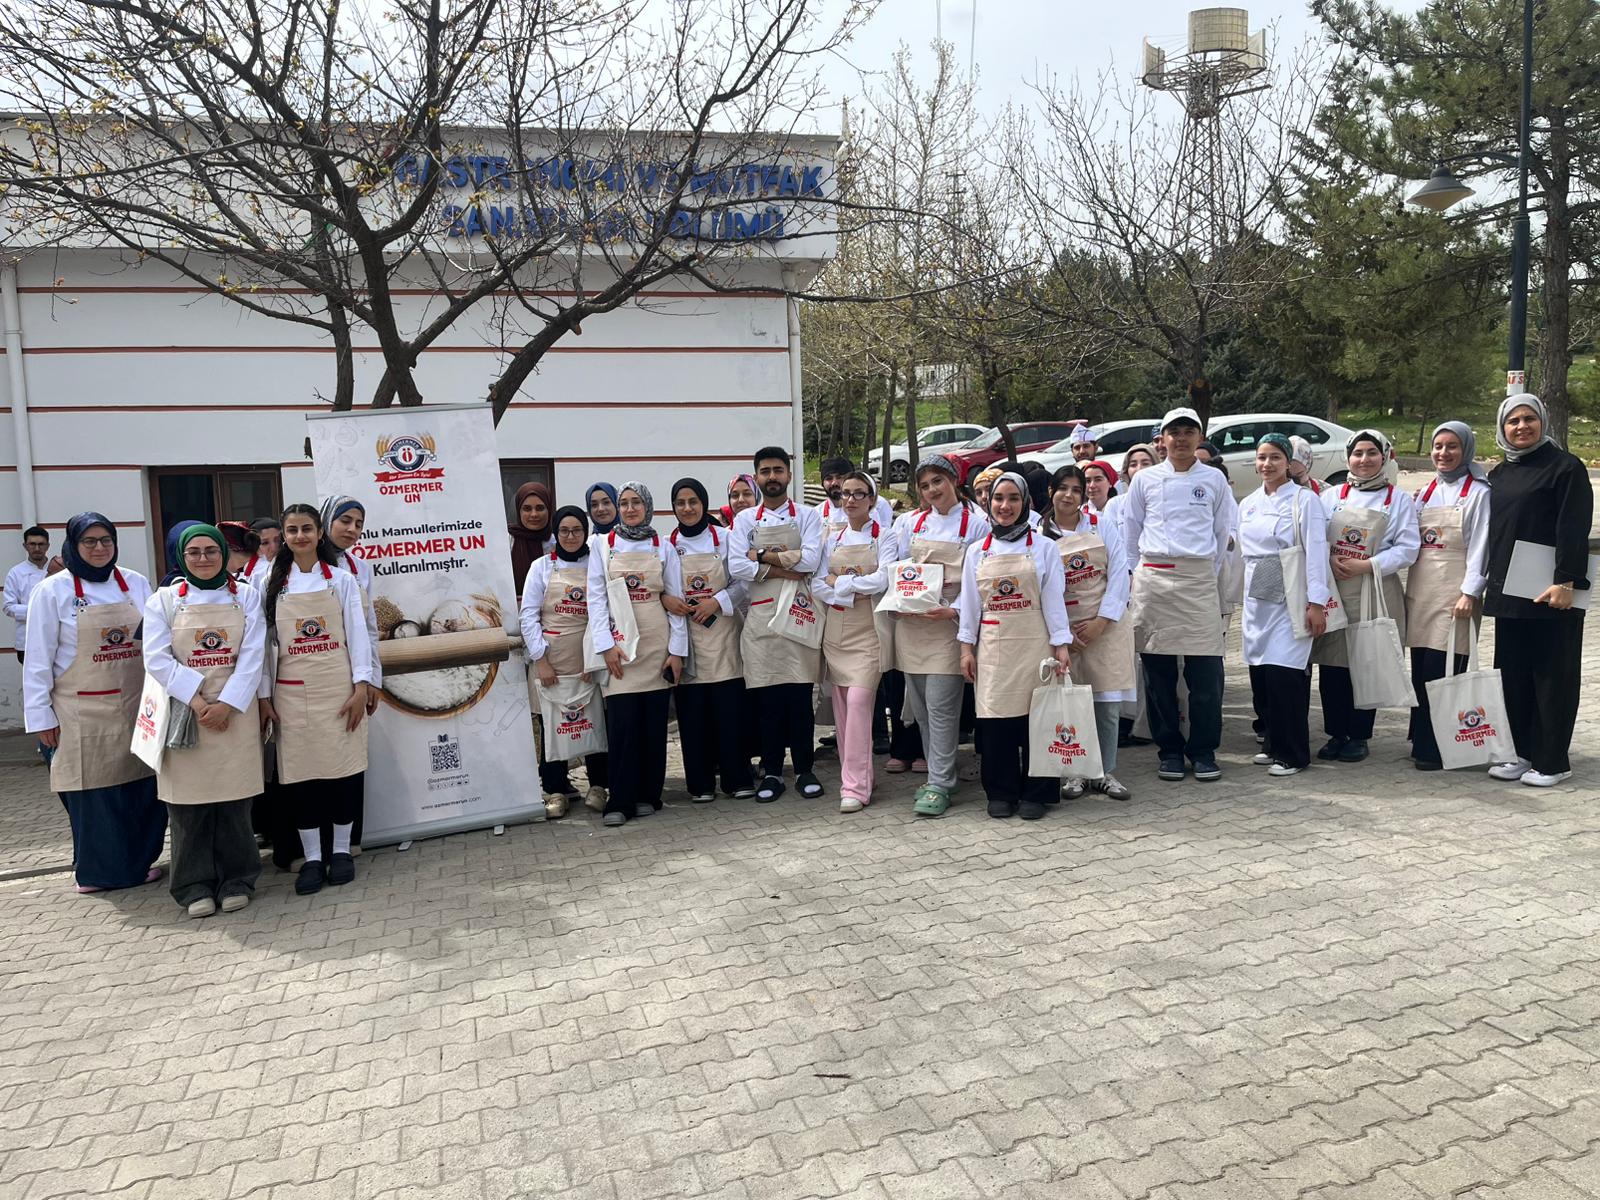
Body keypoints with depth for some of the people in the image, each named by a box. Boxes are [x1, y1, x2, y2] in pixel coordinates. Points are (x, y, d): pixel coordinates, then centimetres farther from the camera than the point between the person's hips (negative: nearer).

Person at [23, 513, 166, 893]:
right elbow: (38, 659, -2)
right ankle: (99, 871, 19)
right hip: (83, 712, -3)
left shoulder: (136, 584, 5)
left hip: (136, 705, 3)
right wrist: (40, 715, -4)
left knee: (144, 785, 4)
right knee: (92, 790, 3)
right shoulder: (53, 591, -3)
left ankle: (137, 862, 21)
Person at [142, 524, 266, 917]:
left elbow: (252, 656, -2)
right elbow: (157, 659, -4)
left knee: (234, 799, 3)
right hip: (183, 714, 0)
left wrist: (227, 704, -12)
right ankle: (195, 886, 12)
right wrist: (197, 700, -14)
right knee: (188, 802, 2)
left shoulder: (247, 597, 6)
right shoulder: (163, 600, 4)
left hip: (235, 713, 0)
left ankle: (236, 879, 15)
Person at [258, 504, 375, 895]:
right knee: (299, 773, 2)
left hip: (338, 687, -1)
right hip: (292, 693, 1)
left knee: (343, 767, 1)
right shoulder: (273, 585, 7)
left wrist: (361, 686, -8)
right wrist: (264, 696, 2)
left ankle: (341, 850, 16)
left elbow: (357, 633, 0)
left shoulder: (341, 580, 3)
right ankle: (312, 857, 13)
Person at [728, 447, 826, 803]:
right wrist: (786, 568, -10)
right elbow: (737, 566, -5)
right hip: (761, 617, 1)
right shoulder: (745, 520, 9)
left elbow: (810, 561, -10)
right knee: (767, 698, 4)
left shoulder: (807, 516, 6)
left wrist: (763, 555, -8)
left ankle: (804, 770, 14)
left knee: (800, 696, 2)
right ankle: (771, 772, 15)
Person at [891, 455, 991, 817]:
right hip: (909, 622, 5)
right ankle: (939, 774, 21)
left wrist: (954, 611, -17)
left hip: (948, 623, -4)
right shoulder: (909, 523, 11)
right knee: (919, 705, 8)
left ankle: (939, 786, -3)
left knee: (941, 705, -9)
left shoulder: (976, 524, -1)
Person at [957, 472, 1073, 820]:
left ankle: (1035, 794, 12)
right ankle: (1000, 793, 15)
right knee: (994, 718, 2)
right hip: (992, 645, 2)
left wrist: (1061, 645, -5)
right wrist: (966, 647, 6)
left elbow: (1053, 598, 0)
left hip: (1033, 643, -2)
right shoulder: (977, 551, 9)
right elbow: (970, 602, 10)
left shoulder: (1043, 547, 2)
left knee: (1035, 715, 0)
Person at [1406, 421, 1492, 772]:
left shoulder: (1478, 493, -3)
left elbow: (1480, 546, -8)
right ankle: (1422, 740, 15)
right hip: (1420, 588, 6)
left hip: (1454, 590, -6)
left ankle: (1438, 748, -2)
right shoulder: (1426, 491, 15)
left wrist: (1469, 593, -14)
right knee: (1420, 668, 7)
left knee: (1443, 672, -8)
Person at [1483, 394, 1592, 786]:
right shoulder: (1499, 474, 15)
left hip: (1550, 591, -6)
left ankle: (1552, 761, 7)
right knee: (1513, 674, 10)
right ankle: (1520, 752, 19)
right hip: (1508, 590, 6)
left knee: (1552, 675, 0)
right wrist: (1490, 582, 14)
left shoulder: (1565, 467, -5)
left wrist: (1565, 581, -20)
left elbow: (1574, 529, -12)